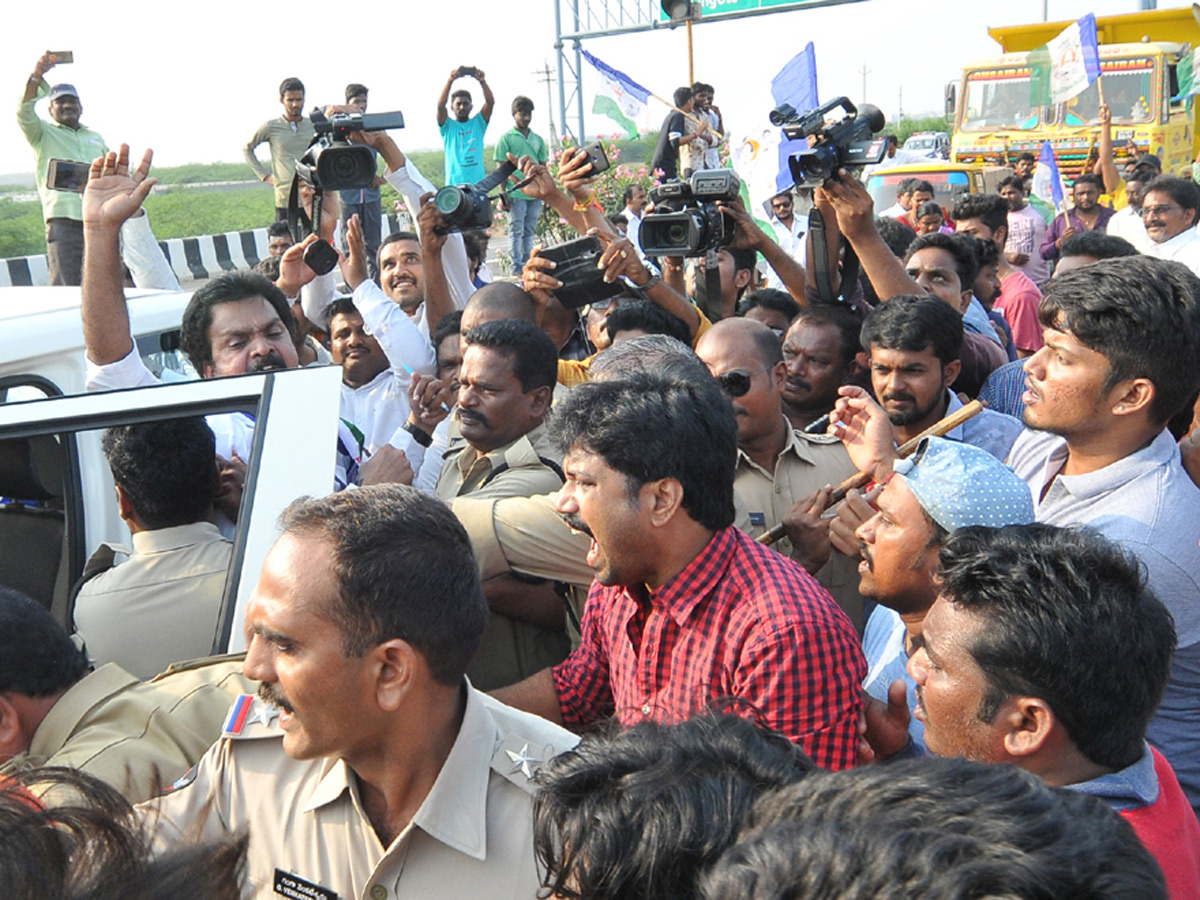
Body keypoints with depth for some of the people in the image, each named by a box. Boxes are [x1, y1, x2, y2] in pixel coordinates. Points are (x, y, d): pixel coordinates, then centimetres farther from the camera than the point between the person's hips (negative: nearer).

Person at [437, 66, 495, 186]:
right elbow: (440, 105, -9)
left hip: (478, 182, 2)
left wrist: (482, 81, -17)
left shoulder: (478, 123, 13)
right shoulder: (448, 126, 9)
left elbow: (490, 102, -1)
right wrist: (450, 81, -21)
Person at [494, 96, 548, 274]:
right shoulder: (506, 138, 2)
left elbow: (543, 167, 20)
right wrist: (504, 193, -11)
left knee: (529, 232, 10)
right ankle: (517, 269, -6)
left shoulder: (537, 139, 16)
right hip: (516, 194, -5)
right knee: (516, 231, -5)